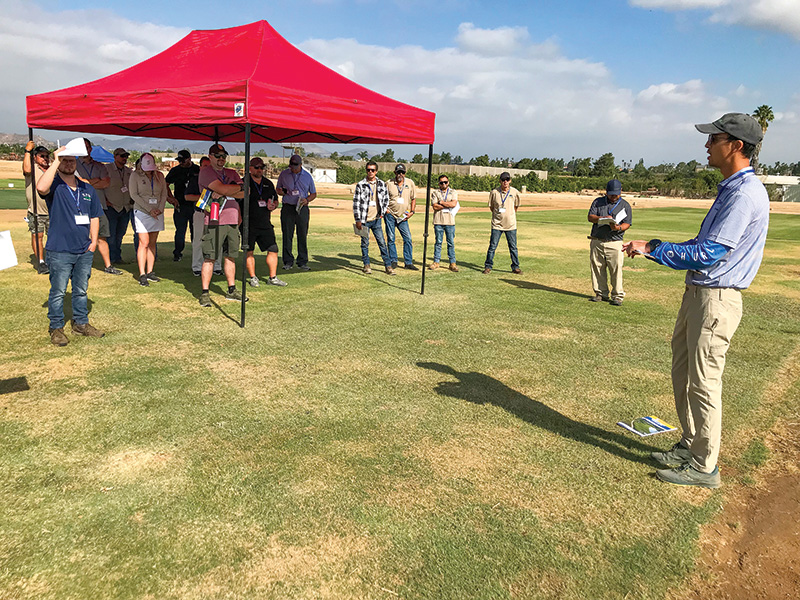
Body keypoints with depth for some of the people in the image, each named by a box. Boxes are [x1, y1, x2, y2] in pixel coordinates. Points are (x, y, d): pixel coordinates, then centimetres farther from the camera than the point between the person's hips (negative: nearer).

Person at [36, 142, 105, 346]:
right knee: (58, 291, 3)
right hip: (59, 251, -5)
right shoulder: (54, 185, -4)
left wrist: (93, 241, 8)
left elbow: (94, 216, 18)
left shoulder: (87, 189, 12)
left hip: (85, 251, 5)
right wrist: (55, 161, -22)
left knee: (81, 290, 15)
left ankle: (81, 323, 28)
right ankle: (56, 328, 14)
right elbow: (41, 188, -30)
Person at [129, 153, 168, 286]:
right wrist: (149, 209, -13)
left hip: (157, 213, 4)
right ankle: (142, 275, -8)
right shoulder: (135, 175, -1)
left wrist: (160, 208, -7)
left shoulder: (159, 175, 8)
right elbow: (134, 195, -5)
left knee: (152, 243, 6)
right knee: (144, 243, -9)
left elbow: (164, 194, 9)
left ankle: (150, 272, 11)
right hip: (142, 212, -4)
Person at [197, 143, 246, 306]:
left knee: (231, 256, 12)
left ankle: (231, 290, 21)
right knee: (209, 258, -5)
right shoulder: (206, 172, -1)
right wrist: (240, 187, -3)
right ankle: (204, 293, 0)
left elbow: (243, 194, 4)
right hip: (214, 221, -6)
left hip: (233, 221, 6)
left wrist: (225, 192, -10)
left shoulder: (232, 174, 18)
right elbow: (222, 189, -15)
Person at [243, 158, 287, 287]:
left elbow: (275, 201, 22)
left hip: (265, 223, 4)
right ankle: (253, 278, 13)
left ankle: (273, 278, 10)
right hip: (249, 224, -4)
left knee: (273, 250, 1)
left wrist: (273, 206, 1)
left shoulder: (268, 183, 14)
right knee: (249, 251, 1)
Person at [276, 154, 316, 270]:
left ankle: (302, 262, 4)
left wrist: (307, 200, -9)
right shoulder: (284, 174, 8)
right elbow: (278, 189, 17)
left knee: (302, 236, -2)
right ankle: (288, 261, 8)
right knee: (287, 235, 0)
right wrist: (284, 192, -7)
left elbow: (313, 193, 13)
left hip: (302, 208, 0)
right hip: (287, 207, 1)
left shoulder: (307, 176, 7)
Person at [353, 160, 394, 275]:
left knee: (382, 243, 2)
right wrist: (358, 220, -7)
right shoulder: (360, 185, -3)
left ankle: (388, 265, 6)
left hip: (376, 220, 2)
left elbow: (386, 199, 19)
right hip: (364, 220, -2)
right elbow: (356, 202, -3)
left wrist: (382, 212, 9)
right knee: (365, 243, 6)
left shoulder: (381, 184, 6)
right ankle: (366, 265, 19)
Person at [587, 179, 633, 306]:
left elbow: (627, 224, 3)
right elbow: (590, 217, 3)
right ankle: (601, 293, 17)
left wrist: (618, 227, -20)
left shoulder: (625, 205, 10)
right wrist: (603, 219, -16)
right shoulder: (598, 202, 14)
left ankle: (617, 296, 0)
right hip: (596, 242, 2)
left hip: (614, 243, -2)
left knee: (616, 270, -7)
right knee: (597, 269, 5)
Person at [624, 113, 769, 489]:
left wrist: (652, 249, -15)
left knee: (703, 383, -1)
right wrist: (652, 248, 9)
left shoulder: (745, 194, -19)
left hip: (716, 299, -10)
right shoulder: (730, 189, 14)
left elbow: (707, 255, -24)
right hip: (697, 292, 10)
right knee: (682, 374, 18)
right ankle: (690, 446, 34)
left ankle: (704, 467, 14)